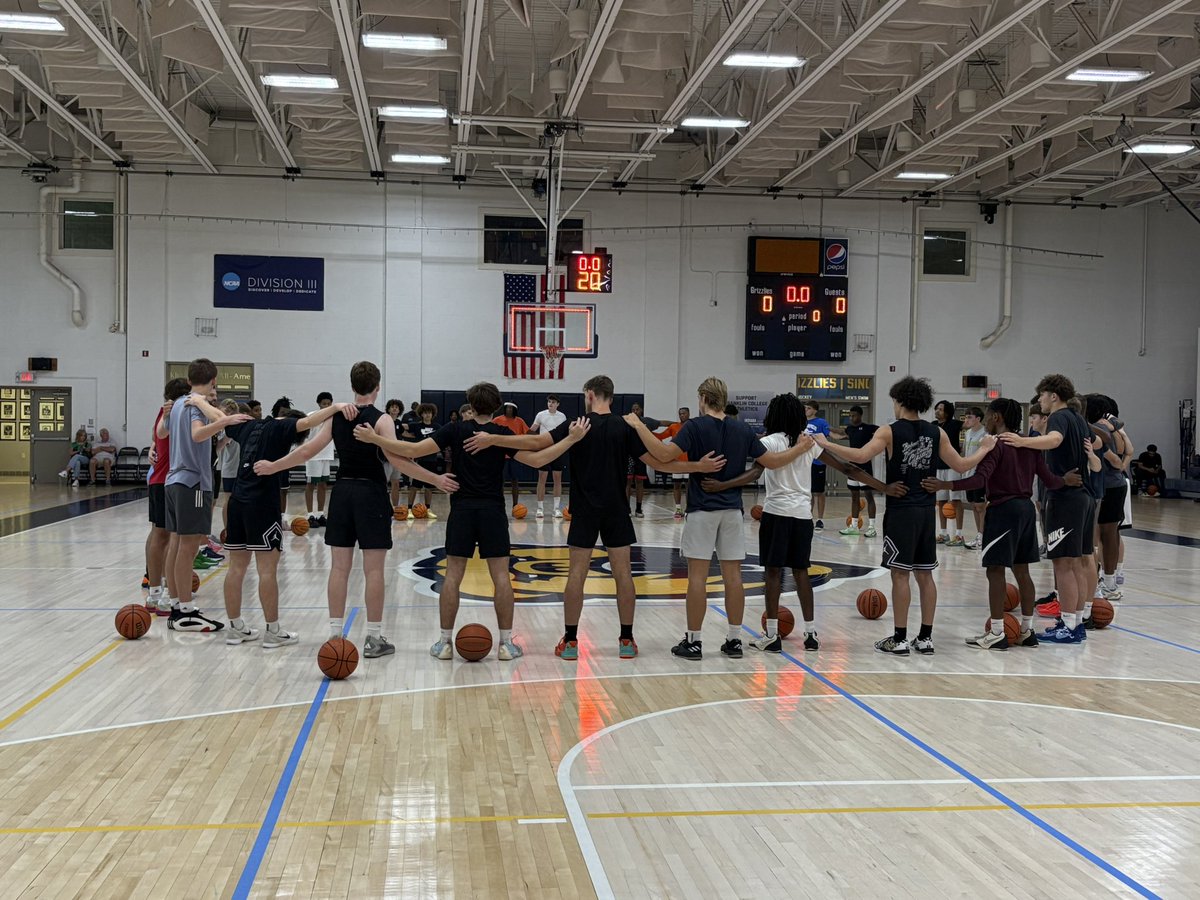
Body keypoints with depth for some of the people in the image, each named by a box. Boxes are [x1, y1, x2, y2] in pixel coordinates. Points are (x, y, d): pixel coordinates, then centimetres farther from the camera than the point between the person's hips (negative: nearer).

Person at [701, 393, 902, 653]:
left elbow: (755, 472, -22)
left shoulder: (769, 442, -5)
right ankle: (811, 633, 15)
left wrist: (722, 485, -30)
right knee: (800, 571, 13)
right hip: (803, 514, 4)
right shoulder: (810, 441, 8)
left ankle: (771, 636, 1)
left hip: (777, 512, -4)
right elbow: (846, 469, 6)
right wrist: (885, 488, 9)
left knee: (773, 571, 1)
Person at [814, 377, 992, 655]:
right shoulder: (937, 433, 6)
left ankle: (900, 639, 1)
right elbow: (961, 466, 10)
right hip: (926, 511, 5)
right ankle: (925, 638, 14)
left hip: (901, 511, -5)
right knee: (925, 574, 10)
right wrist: (984, 450, 27)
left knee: (900, 573, -1)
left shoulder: (890, 431, -8)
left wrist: (827, 445, -13)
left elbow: (861, 456, -22)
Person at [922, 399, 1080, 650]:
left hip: (1002, 510, -8)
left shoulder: (995, 445, -12)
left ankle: (996, 633, -2)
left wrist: (944, 485, -30)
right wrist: (1067, 480, 26)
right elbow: (1048, 480, 9)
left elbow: (979, 480, -24)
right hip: (1026, 508, 8)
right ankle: (1027, 630, 19)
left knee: (995, 571, -3)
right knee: (1022, 571, 13)